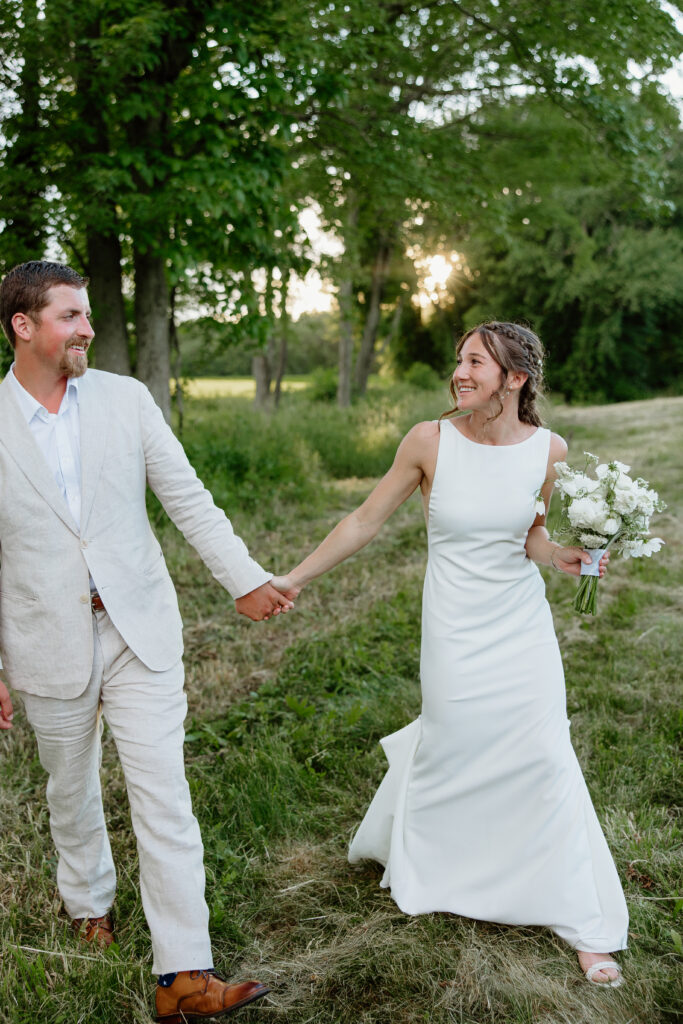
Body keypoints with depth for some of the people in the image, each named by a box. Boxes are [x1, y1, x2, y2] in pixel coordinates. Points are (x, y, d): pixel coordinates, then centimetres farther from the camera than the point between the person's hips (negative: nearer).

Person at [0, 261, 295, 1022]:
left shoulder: (126, 398, -1)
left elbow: (187, 498, 2)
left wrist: (246, 580, -2)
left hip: (139, 631, 0)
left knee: (164, 796, -2)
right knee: (71, 790, 19)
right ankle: (88, 900, 47)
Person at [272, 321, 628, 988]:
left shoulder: (548, 450, -6)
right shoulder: (430, 441, -12)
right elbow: (366, 519, -3)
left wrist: (560, 557, -13)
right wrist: (297, 577, 0)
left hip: (523, 626, 2)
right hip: (455, 629, -1)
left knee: (546, 758, 2)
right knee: (451, 746, 9)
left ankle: (584, 925, 20)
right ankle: (400, 843, 45)